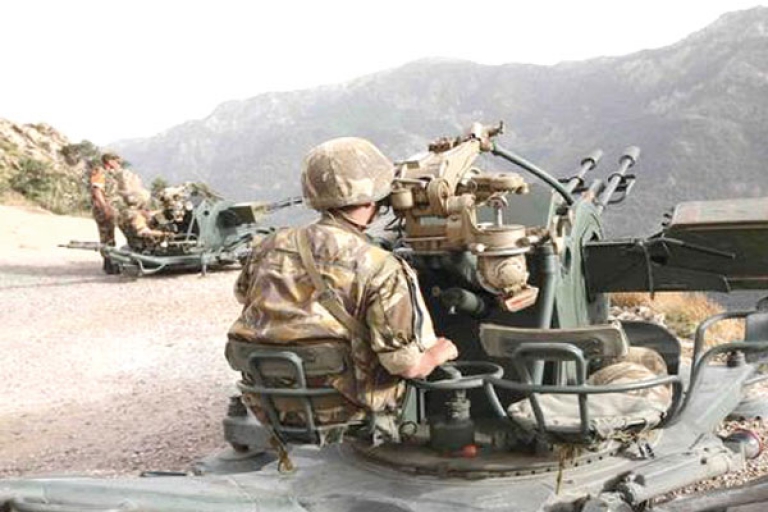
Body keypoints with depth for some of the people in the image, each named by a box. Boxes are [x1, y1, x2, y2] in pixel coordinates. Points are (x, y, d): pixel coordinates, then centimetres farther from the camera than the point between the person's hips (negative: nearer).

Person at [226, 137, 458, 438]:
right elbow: (408, 365, -20)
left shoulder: (270, 247, -3)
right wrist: (440, 353, 2)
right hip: (341, 412, -5)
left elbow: (242, 294, 19)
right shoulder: (380, 269, -20)